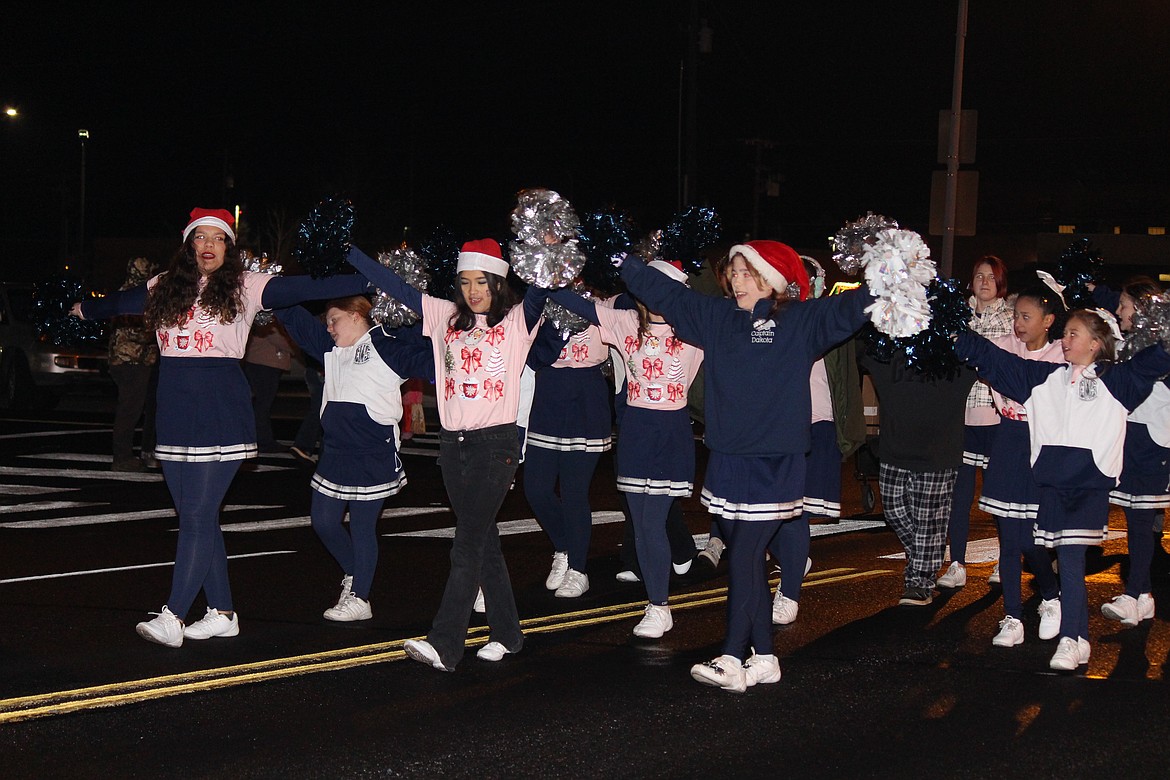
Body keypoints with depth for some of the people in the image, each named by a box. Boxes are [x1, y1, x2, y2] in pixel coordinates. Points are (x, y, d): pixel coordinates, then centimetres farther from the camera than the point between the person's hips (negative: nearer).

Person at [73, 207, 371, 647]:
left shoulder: (244, 287, -1)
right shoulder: (164, 288, 13)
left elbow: (309, 289, -6)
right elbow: (119, 303, 32)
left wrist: (371, 283, -12)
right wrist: (85, 310, 50)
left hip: (222, 415, -5)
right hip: (175, 413, 5)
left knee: (199, 516, -10)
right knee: (196, 518, 7)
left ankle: (172, 618, -11)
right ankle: (221, 613, 16)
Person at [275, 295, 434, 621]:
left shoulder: (385, 347, -6)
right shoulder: (331, 348, 15)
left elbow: (424, 360, -15)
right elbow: (294, 318, 19)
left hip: (374, 455, -7)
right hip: (335, 451, 8)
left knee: (362, 527, 0)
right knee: (323, 522, 11)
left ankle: (359, 599, 10)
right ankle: (353, 575, 33)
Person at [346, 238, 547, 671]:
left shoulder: (518, 320, 1)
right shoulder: (446, 316, 12)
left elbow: (542, 287, -15)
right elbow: (396, 286, 12)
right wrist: (347, 250, 9)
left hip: (495, 443, -5)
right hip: (452, 442, 5)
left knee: (468, 544, -11)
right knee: (484, 540, 11)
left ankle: (444, 644, -16)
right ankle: (506, 634, 21)